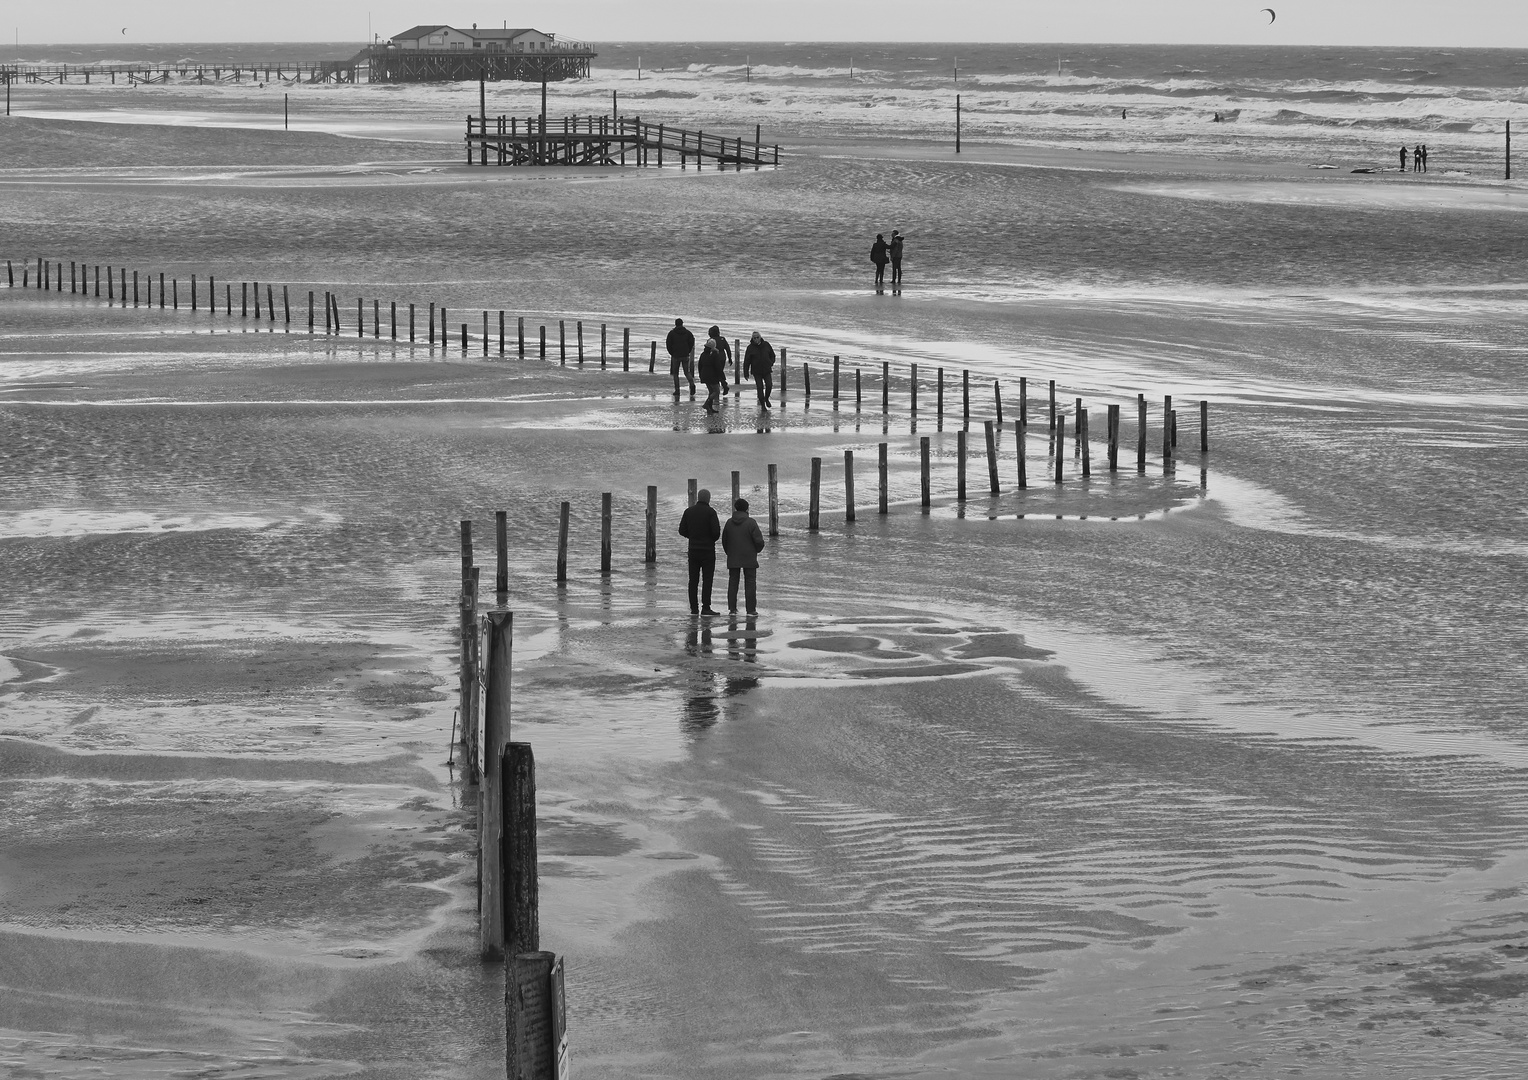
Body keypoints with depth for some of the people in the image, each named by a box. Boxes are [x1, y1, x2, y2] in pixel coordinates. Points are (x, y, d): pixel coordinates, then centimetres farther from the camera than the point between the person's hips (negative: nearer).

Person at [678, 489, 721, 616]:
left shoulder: (689, 511, 4)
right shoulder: (710, 512, -10)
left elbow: (682, 530, 5)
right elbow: (716, 531, -15)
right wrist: (712, 540, 6)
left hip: (693, 549, 4)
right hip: (708, 549, -4)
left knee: (693, 580, 7)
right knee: (707, 579, -3)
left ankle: (694, 608, 7)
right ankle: (705, 608, -8)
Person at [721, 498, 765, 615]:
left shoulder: (729, 522, 2)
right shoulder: (751, 523, -11)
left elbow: (724, 540, 10)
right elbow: (759, 541, -11)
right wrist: (757, 550, 10)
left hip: (733, 558, 3)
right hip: (749, 558, -3)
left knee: (733, 582, 8)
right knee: (750, 583, 1)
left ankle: (732, 608, 5)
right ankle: (751, 609, -2)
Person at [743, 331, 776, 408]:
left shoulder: (766, 345, 2)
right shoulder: (750, 348, -5)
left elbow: (772, 355, 17)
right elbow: (746, 361, -3)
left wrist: (771, 364, 1)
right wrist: (746, 373, -6)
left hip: (767, 370, 2)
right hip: (757, 371, -2)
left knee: (769, 385, -11)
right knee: (760, 387, -5)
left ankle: (766, 399, 17)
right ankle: (762, 405, 6)